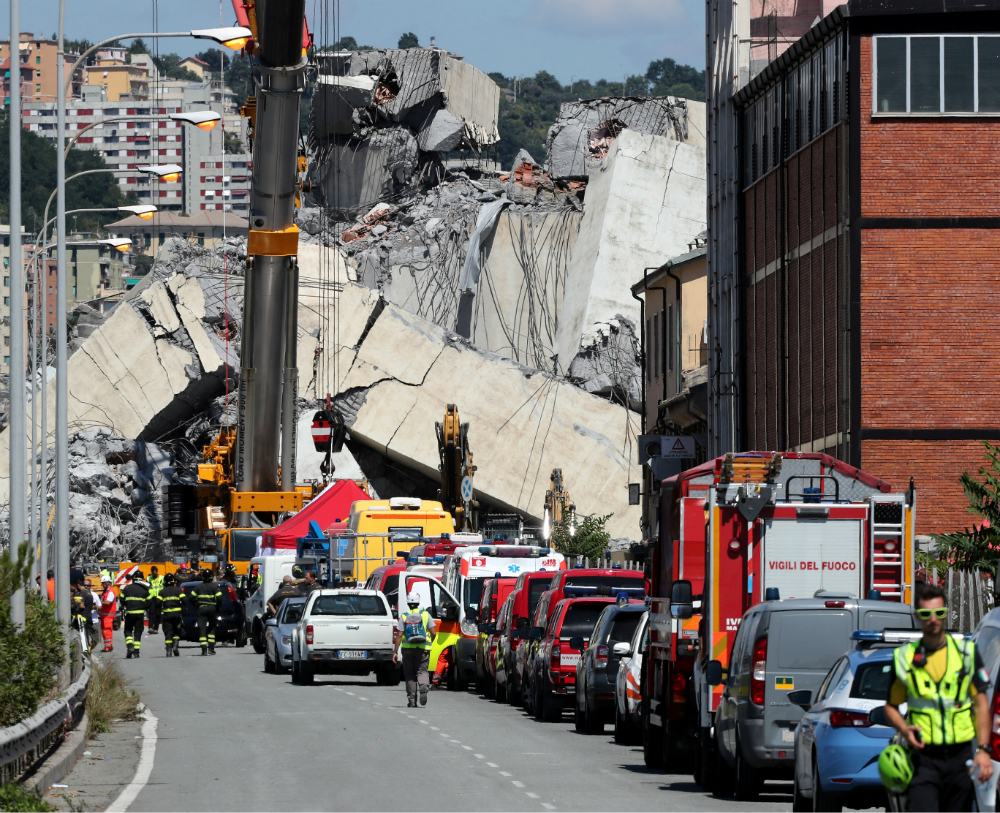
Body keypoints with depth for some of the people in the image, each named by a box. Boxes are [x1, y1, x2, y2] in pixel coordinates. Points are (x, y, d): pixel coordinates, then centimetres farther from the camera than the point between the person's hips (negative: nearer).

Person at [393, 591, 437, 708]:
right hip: (423, 649, 0)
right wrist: (430, 642, 20)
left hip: (408, 649, 0)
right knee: (422, 670, 5)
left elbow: (399, 635, -4)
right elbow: (433, 632, -1)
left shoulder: (404, 616, 0)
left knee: (409, 673, 9)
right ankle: (424, 686, -29)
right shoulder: (425, 615, 1)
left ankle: (412, 700, 7)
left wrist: (395, 652, -1)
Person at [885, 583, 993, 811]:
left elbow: (981, 704, 4)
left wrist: (983, 750, -7)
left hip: (960, 758, 1)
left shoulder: (967, 652, 6)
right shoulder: (905, 657, 6)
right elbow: (891, 706, 14)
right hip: (923, 757, -1)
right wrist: (904, 730, -8)